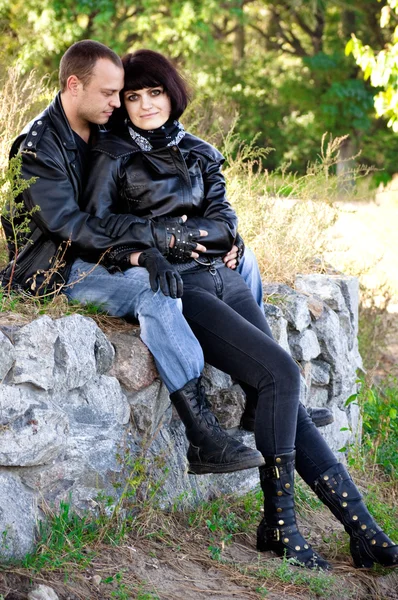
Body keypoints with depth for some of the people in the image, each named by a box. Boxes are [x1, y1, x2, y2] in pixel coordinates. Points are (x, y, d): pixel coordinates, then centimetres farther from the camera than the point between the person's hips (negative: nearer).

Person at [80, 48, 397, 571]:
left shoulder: (198, 154, 19)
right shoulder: (115, 156, 5)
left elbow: (225, 224, 9)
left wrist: (170, 230, -8)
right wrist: (139, 255, -22)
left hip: (222, 278, 5)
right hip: (177, 288, -5)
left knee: (282, 391, -9)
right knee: (281, 372, -21)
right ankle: (278, 523, -12)